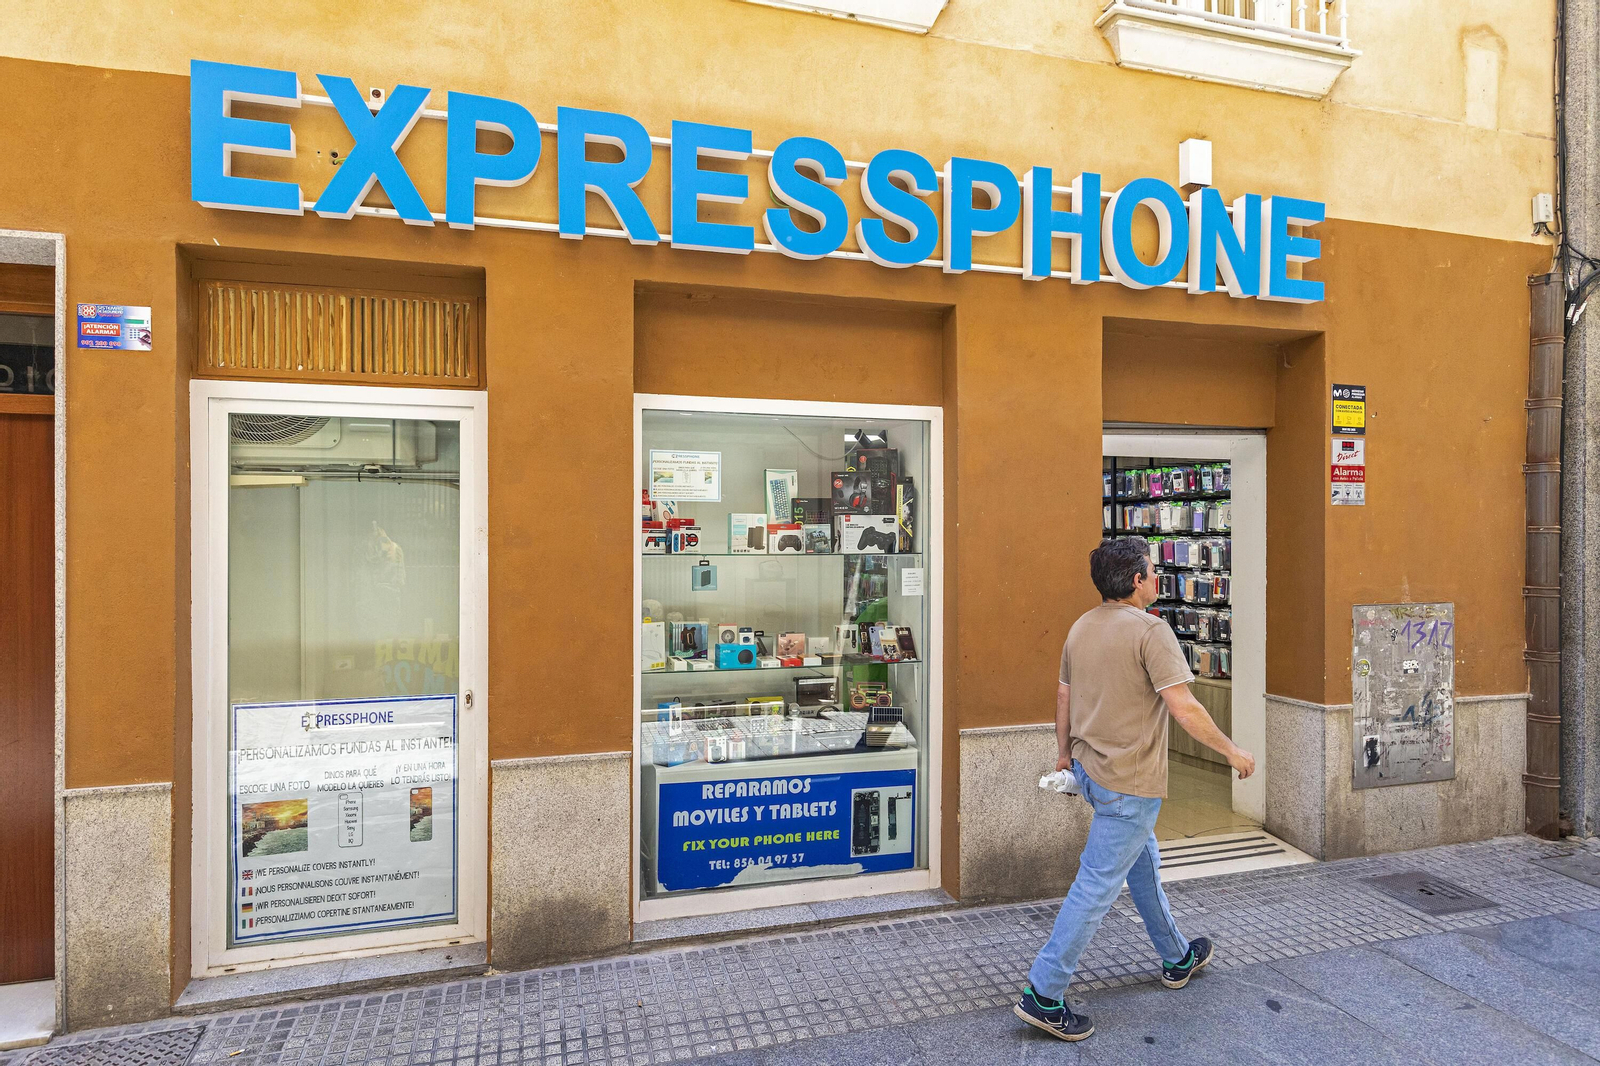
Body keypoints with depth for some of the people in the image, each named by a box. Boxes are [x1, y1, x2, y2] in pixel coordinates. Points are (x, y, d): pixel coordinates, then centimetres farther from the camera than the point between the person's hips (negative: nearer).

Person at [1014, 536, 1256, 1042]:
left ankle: (1177, 958, 45)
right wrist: (1231, 750, -6)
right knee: (1097, 886, -1)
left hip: (1090, 768, 9)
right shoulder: (1150, 629, -19)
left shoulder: (1081, 627, 6)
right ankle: (1043, 995, 5)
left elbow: (1063, 696, 14)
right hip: (1129, 782, -9)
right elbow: (1184, 708, -21)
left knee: (1143, 861, 25)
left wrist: (1065, 753, 26)